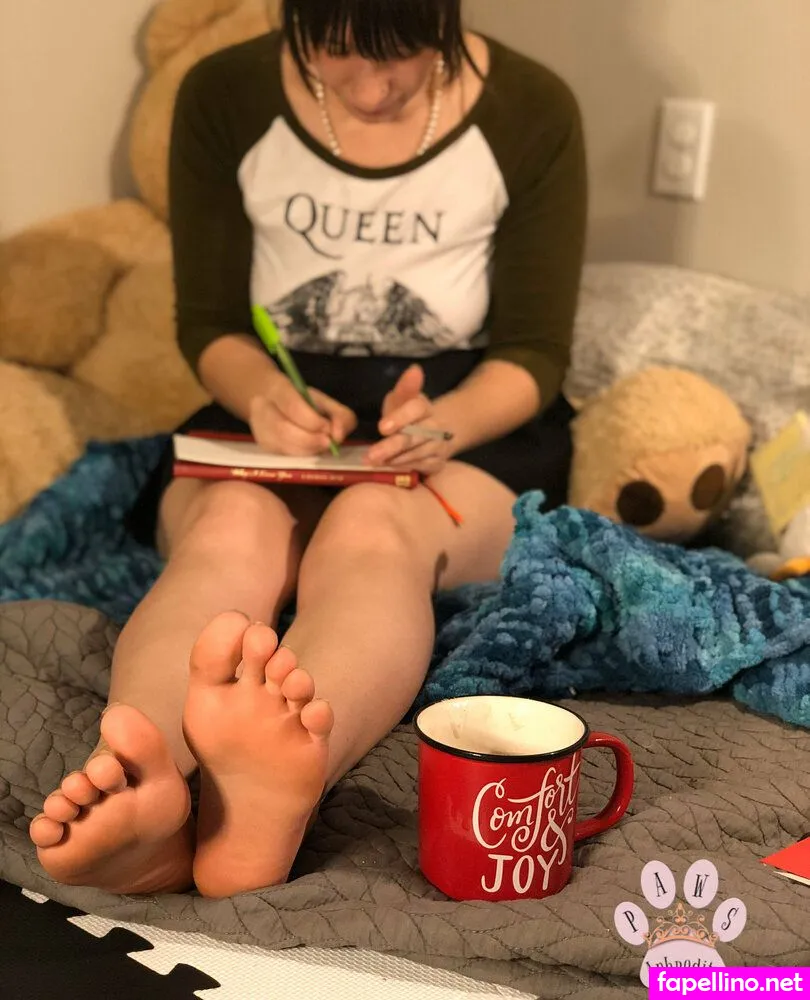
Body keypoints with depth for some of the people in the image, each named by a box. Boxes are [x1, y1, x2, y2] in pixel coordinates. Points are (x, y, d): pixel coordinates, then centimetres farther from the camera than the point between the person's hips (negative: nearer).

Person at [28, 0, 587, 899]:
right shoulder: (224, 99, 0)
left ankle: (264, 806, -68)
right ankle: (135, 786, -64)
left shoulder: (532, 114, -4)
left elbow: (534, 354, -1)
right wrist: (259, 395, -20)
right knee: (230, 528, -35)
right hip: (272, 417, 2)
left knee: (371, 530, -38)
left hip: (466, 424, -1)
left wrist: (446, 423, -23)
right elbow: (208, 323, 3)